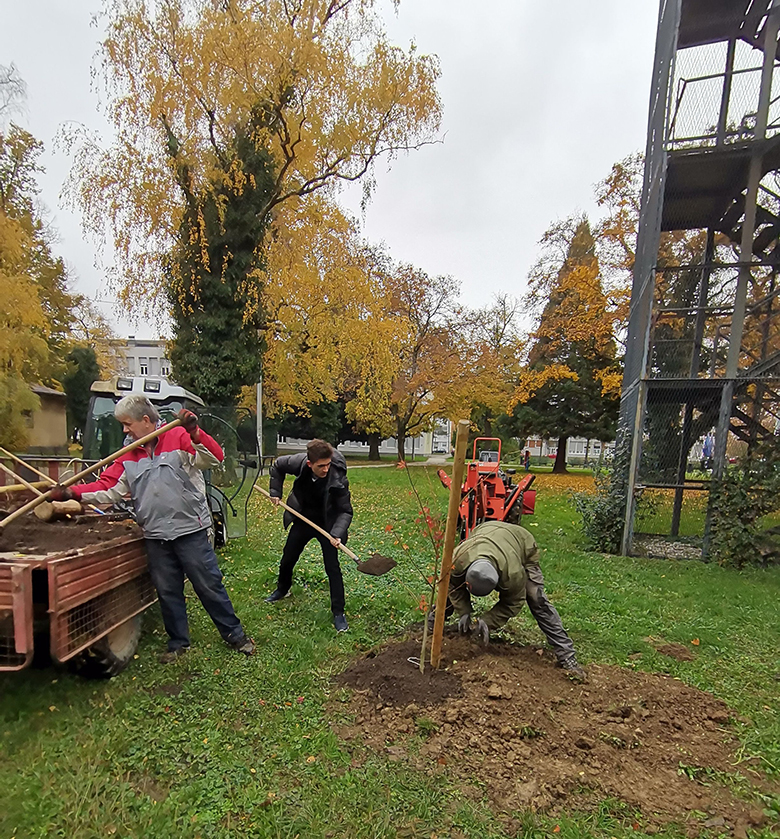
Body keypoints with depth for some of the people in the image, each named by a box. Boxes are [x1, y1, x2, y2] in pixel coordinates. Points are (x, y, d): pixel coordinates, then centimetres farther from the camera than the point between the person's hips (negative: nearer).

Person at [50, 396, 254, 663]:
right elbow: (106, 489, 7)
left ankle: (235, 635, 19)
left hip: (191, 532, -5)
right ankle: (178, 643, 34)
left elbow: (214, 458, -20)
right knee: (167, 592, 16)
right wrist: (71, 492, -5)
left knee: (209, 586, 3)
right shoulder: (128, 458, 11)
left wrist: (195, 433, -34)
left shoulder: (179, 438, -8)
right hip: (156, 538, 6)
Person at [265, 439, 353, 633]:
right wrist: (275, 492, -8)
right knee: (287, 558, 19)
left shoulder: (338, 480, -33)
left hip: (327, 524, -4)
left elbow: (345, 511, -24)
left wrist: (337, 533, -38)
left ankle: (338, 612, 9)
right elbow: (277, 465, -3)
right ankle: (282, 589, 50)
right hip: (303, 520, 4)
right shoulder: (299, 462, -26)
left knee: (332, 567, -7)